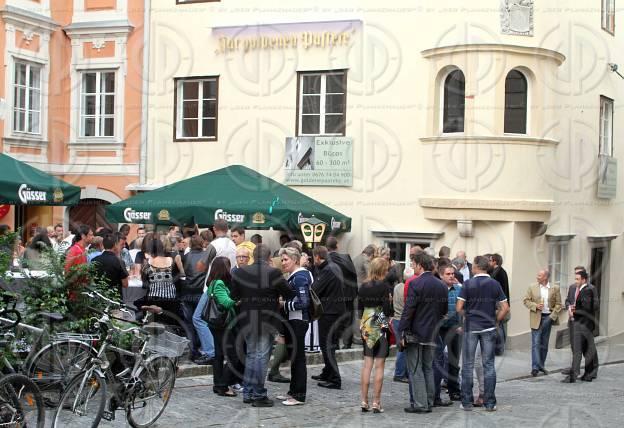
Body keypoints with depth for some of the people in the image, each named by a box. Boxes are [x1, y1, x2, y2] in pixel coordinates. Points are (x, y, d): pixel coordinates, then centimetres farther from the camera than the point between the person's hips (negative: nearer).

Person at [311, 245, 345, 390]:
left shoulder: (326, 271, -18)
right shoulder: (334, 267, 12)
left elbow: (313, 291, -20)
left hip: (329, 313, -10)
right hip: (337, 311, 10)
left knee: (327, 345, -5)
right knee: (329, 344, 20)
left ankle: (334, 380, -6)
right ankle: (327, 373, 32)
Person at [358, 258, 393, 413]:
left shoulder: (363, 287, 4)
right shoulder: (385, 286, -11)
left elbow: (361, 307, 10)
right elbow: (388, 309, -15)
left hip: (367, 328, 5)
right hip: (381, 327, -5)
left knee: (367, 364, 9)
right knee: (379, 366, 0)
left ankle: (364, 402, 9)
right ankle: (376, 403, 1)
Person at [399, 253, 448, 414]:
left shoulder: (416, 284, -14)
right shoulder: (442, 286, 7)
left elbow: (408, 310, -17)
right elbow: (445, 310, 13)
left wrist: (402, 332, -13)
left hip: (415, 333, -7)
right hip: (432, 334, 7)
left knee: (415, 369, -2)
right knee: (428, 369, 14)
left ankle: (420, 404, -3)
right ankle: (429, 402, 17)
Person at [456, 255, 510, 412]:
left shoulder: (468, 284, -6)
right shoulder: (495, 284, 1)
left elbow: (459, 308, -10)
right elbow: (505, 308, -2)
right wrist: (495, 321, 9)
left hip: (471, 327, -2)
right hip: (489, 328, 2)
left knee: (468, 365, 6)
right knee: (489, 365, 7)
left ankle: (467, 402, 7)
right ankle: (490, 403, 6)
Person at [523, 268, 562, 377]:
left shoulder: (555, 288, 1)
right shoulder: (532, 287, 2)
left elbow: (558, 304, 2)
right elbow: (526, 300, 4)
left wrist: (552, 316, -8)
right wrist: (535, 306, -13)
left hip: (548, 318, 1)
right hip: (536, 318, -1)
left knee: (544, 343, 10)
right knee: (536, 343, -7)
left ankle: (541, 365, 21)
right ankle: (535, 367, -10)